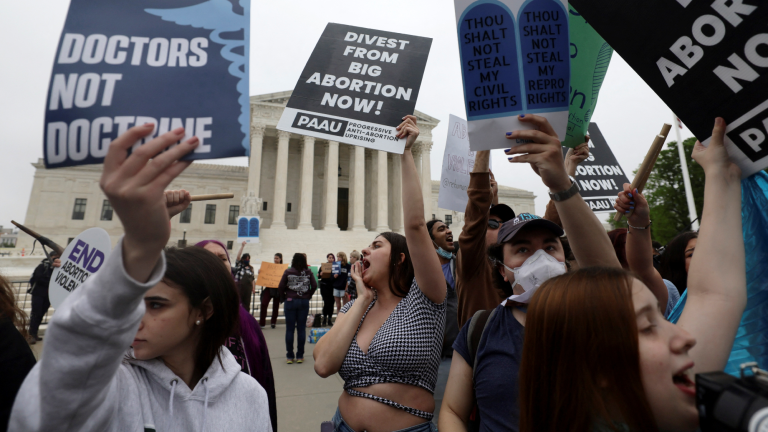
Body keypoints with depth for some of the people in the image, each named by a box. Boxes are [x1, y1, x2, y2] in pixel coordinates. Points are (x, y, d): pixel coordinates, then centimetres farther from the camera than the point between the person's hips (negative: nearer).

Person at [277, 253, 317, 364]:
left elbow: (281, 287, -5)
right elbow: (314, 285, -4)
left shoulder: (288, 271, -3)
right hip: (304, 302, 1)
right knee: (301, 329, 7)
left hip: (290, 301, -1)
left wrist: (284, 298, 9)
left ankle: (290, 356, 11)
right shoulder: (308, 272, -1)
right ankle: (300, 356, 12)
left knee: (289, 329, 6)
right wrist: (308, 296, 9)